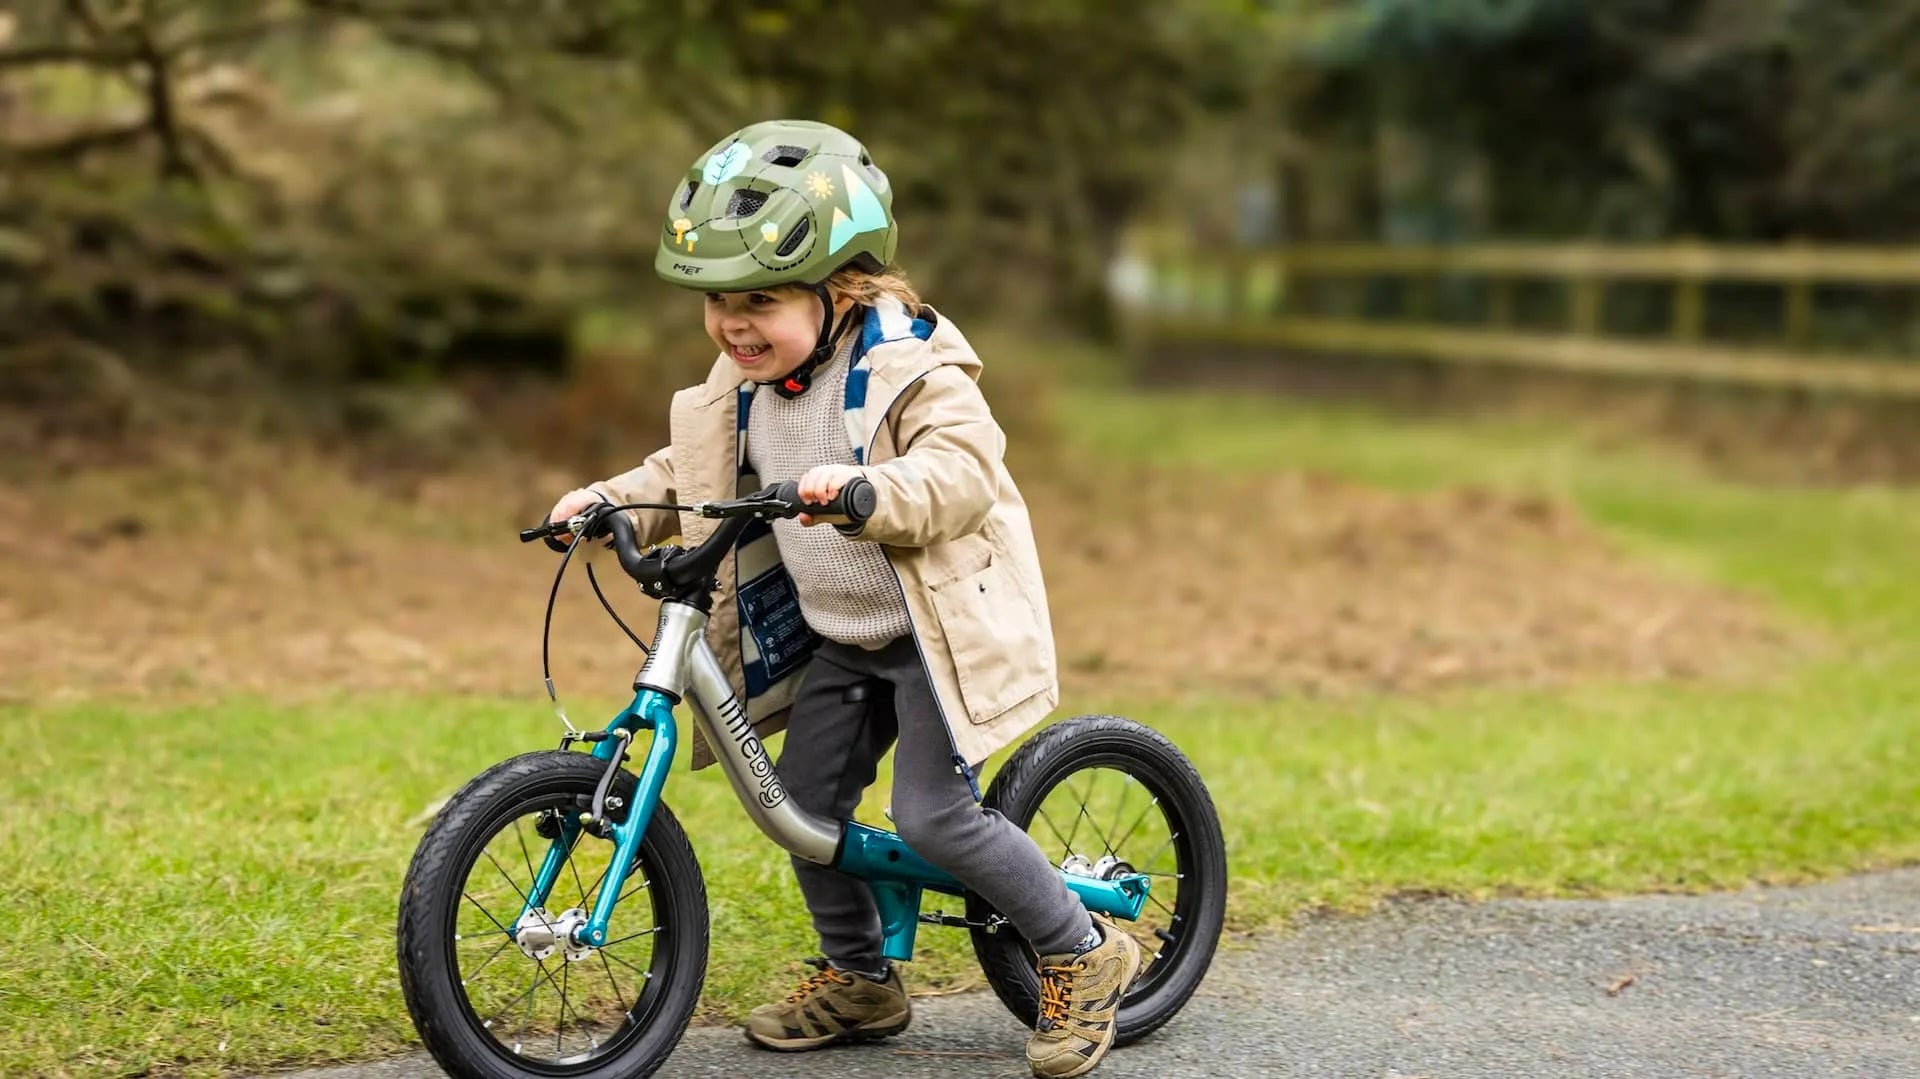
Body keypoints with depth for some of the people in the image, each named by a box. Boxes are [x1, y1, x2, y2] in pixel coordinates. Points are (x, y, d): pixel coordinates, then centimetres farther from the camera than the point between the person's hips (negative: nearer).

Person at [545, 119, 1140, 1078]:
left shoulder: (910, 368, -21)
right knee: (803, 800, 8)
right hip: (836, 638, 8)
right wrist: (612, 500, -2)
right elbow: (694, 474, 14)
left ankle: (1082, 954, 4)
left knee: (932, 814, -15)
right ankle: (858, 976, 29)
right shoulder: (745, 384, 2)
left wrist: (864, 489, -51)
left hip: (937, 625, -8)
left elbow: (960, 474, -34)